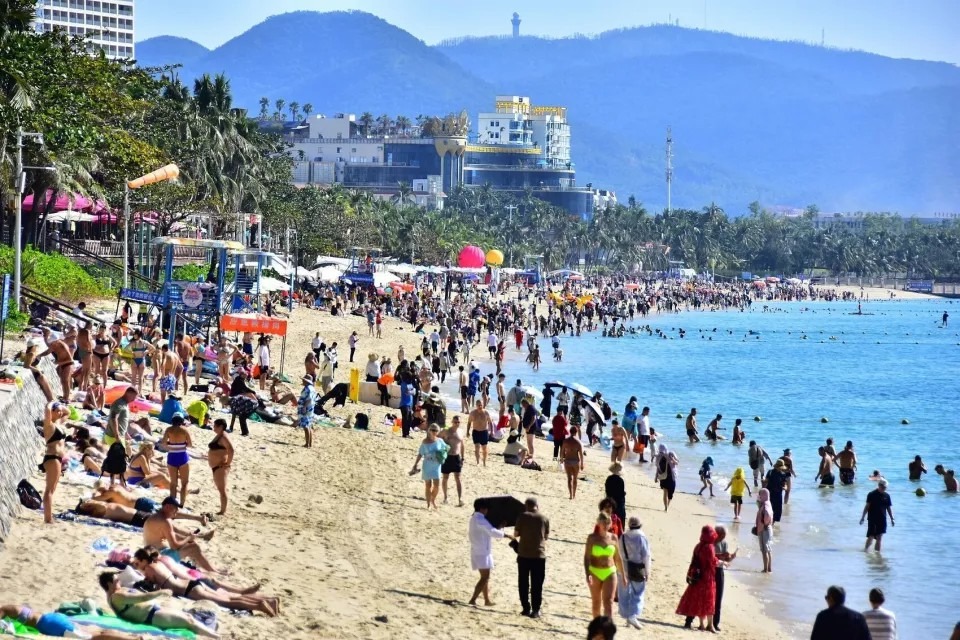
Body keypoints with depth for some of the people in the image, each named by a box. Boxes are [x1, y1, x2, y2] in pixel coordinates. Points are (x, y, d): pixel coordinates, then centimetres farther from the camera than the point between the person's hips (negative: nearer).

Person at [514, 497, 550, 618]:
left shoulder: (522, 517, -3)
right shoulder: (544, 519, 1)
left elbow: (516, 534, 0)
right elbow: (546, 536, 8)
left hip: (524, 554, 0)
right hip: (539, 555, 0)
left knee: (523, 583, 11)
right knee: (537, 584, 4)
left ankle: (526, 608, 12)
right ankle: (535, 610, 0)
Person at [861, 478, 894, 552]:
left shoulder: (887, 496, 5)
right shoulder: (872, 494, -6)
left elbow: (889, 508, 11)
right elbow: (867, 506, -5)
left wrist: (892, 519, 9)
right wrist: (862, 518, -6)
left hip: (882, 520, 4)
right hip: (872, 519, -4)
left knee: (879, 537, 4)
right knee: (871, 537, -6)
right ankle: (865, 550, 9)